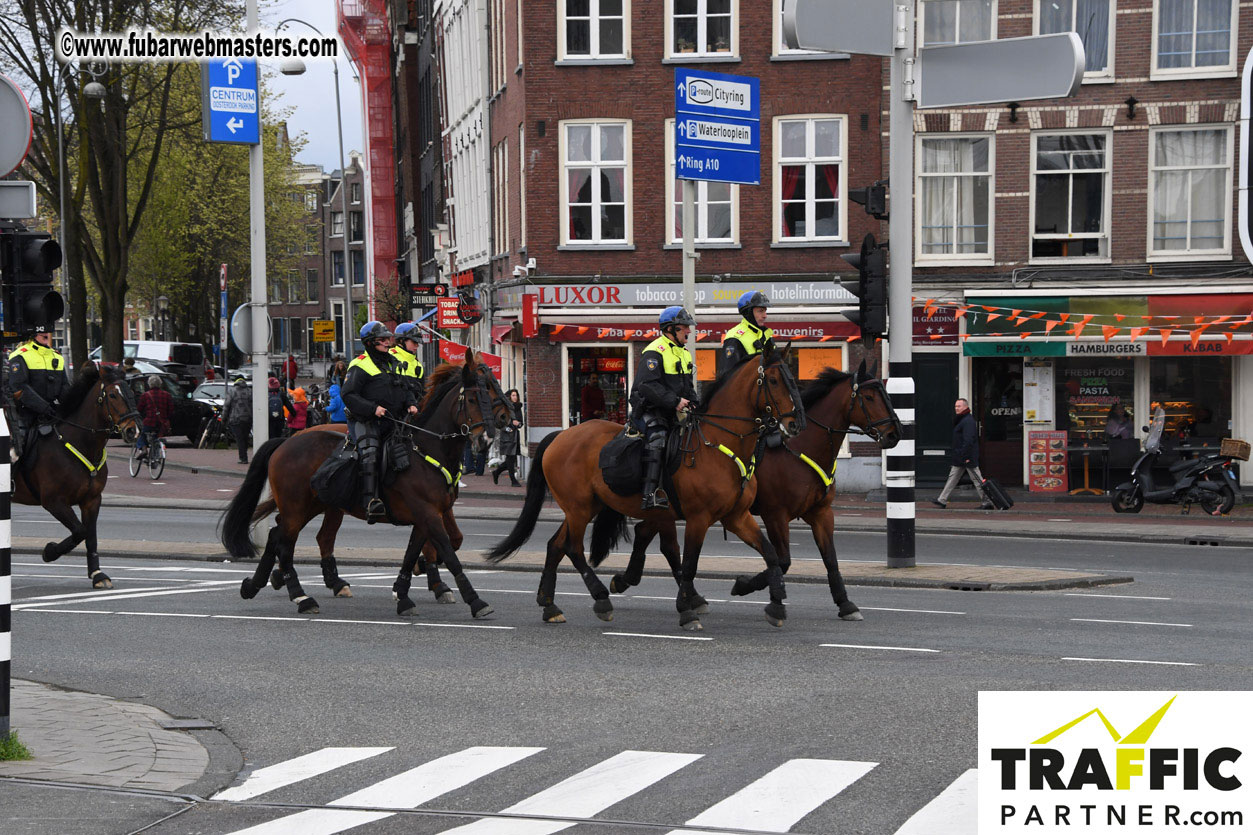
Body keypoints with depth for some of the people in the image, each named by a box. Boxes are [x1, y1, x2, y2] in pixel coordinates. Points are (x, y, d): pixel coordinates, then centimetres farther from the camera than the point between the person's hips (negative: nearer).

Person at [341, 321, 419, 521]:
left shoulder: (392, 363, 21)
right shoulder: (360, 366, -2)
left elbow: (405, 390, 27)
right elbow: (348, 395, -10)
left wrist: (411, 404, 5)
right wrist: (372, 408, -20)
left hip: (392, 421, 8)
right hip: (365, 422, -8)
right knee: (370, 454, -27)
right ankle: (371, 502, -39)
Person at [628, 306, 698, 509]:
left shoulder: (683, 353, 18)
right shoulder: (654, 352, -13)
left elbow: (687, 385, 26)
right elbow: (648, 386, -24)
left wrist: (692, 403, 7)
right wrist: (675, 401, -25)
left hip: (671, 412, 9)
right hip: (649, 410, -9)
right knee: (656, 440, -25)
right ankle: (650, 495, -34)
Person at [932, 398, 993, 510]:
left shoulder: (968, 421, -18)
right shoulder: (961, 420, 15)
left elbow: (968, 440, -25)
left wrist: (966, 456, -28)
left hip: (967, 457, -11)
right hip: (959, 458, 11)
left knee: (977, 479, -5)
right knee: (953, 477, 11)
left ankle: (988, 502, 0)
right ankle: (942, 500, 14)